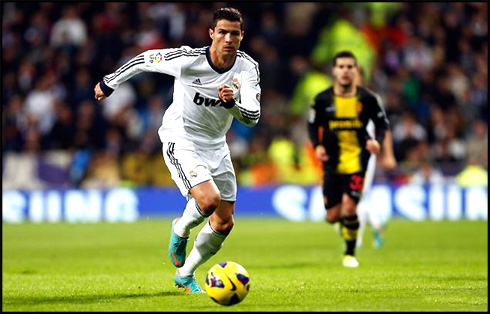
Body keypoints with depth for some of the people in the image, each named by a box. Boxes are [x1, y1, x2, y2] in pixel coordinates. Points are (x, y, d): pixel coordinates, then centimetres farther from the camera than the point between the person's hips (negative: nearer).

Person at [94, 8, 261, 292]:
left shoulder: (248, 68, -12)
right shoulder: (188, 60, -22)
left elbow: (253, 116, -20)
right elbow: (144, 59, -7)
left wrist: (232, 103, -41)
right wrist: (109, 83, 5)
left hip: (216, 146, 5)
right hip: (181, 141, -5)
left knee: (224, 223, 5)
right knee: (209, 200, -29)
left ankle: (185, 274, 28)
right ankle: (180, 229, 7)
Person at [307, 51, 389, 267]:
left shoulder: (368, 98, -3)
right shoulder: (322, 100, -2)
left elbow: (382, 123, 6)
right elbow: (313, 125, 10)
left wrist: (377, 141, -13)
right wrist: (317, 146, -8)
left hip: (357, 159, -2)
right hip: (332, 162, 2)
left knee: (349, 207, -17)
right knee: (332, 216, 0)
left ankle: (350, 253, 4)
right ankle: (345, 221, 39)